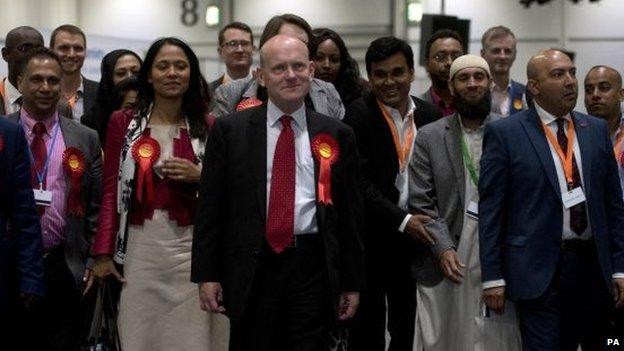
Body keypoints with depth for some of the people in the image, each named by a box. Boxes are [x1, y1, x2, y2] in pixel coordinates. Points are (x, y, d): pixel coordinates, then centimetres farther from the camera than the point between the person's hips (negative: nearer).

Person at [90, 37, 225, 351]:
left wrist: (200, 175, -9)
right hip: (139, 245, 0)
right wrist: (104, 253, -1)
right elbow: (111, 190, 4)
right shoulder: (123, 122, 5)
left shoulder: (207, 127, 6)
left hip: (188, 246, 0)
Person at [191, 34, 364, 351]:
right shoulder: (230, 130, 3)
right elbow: (210, 206, 4)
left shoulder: (336, 135, 7)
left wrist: (351, 283, 9)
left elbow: (349, 213, 9)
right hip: (252, 269, 0)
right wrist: (207, 274, -1)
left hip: (313, 269, 1)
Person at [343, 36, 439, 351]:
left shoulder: (428, 115, 6)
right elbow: (358, 183, -17)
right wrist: (402, 221, -21)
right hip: (371, 239, -4)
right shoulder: (358, 115, -10)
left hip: (415, 234, 5)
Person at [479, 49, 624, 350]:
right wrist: (492, 277, -7)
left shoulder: (597, 130, 11)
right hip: (539, 270, -4)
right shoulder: (504, 133, -2)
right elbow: (490, 209, -3)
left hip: (594, 266, 4)